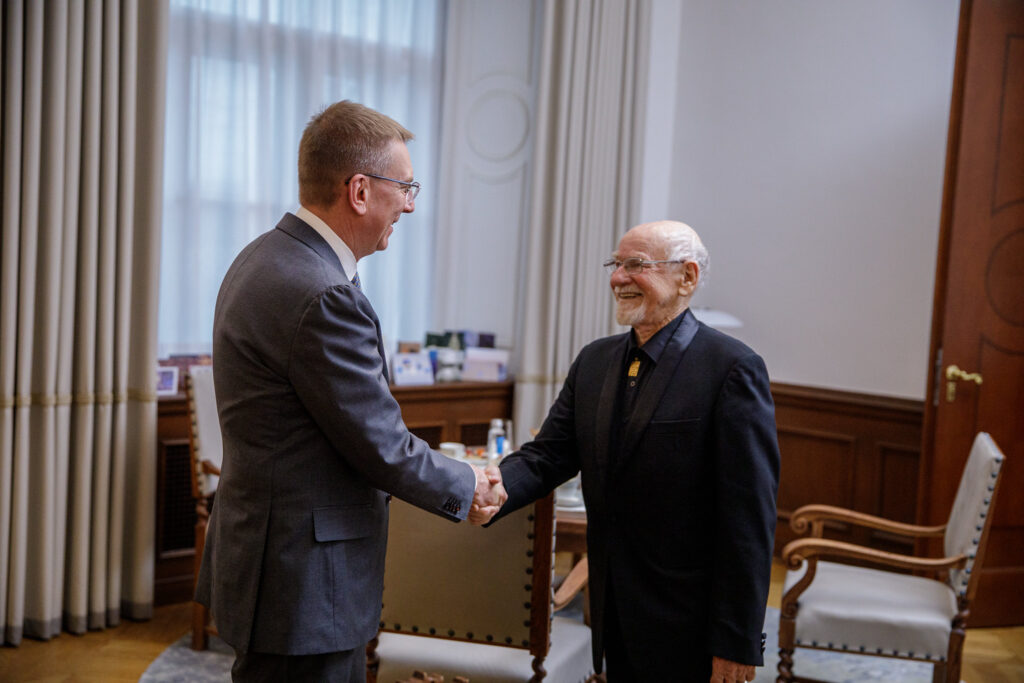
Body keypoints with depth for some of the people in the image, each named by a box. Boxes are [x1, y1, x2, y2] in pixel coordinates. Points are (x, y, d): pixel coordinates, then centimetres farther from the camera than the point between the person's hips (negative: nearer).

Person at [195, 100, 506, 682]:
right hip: (305, 587, -10)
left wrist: (447, 475, 12)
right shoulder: (322, 295, -25)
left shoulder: (264, 258, 8)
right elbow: (382, 445, -18)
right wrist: (466, 486, -1)